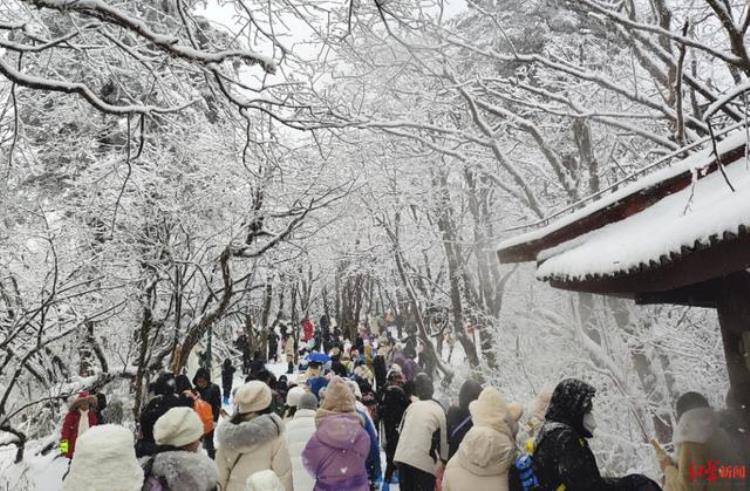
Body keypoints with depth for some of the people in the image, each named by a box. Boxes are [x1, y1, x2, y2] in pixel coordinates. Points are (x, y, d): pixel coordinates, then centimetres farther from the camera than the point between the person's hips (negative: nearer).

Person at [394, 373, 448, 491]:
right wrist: (443, 460, 18)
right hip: (424, 460, -4)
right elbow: (443, 438, 5)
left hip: (403, 456, 4)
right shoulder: (439, 410, 3)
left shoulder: (412, 405, 13)